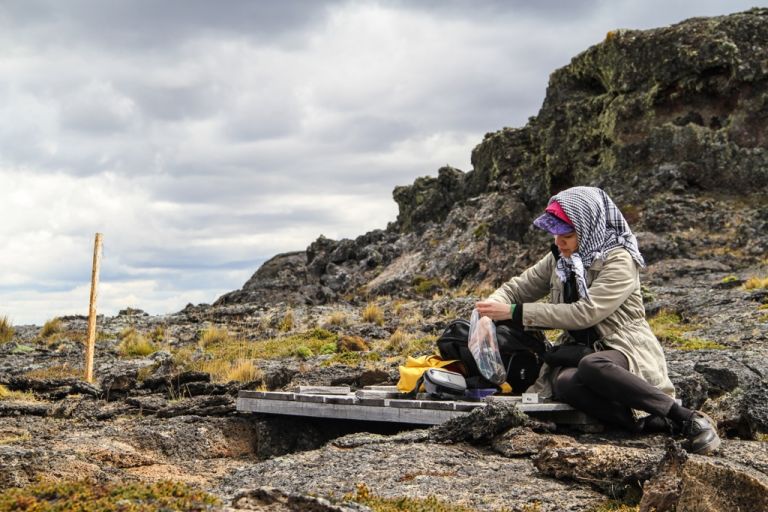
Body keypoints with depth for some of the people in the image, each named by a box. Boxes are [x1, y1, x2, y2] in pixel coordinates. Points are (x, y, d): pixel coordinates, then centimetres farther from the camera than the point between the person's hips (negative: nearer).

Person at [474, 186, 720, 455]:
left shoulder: (619, 261, -11)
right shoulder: (558, 259, 10)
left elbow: (584, 313, -22)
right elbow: (518, 288, 15)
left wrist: (516, 312, -22)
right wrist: (493, 304, -10)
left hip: (623, 350, -4)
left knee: (591, 367, -41)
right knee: (566, 382, -34)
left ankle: (687, 417, -30)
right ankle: (655, 424, -35)